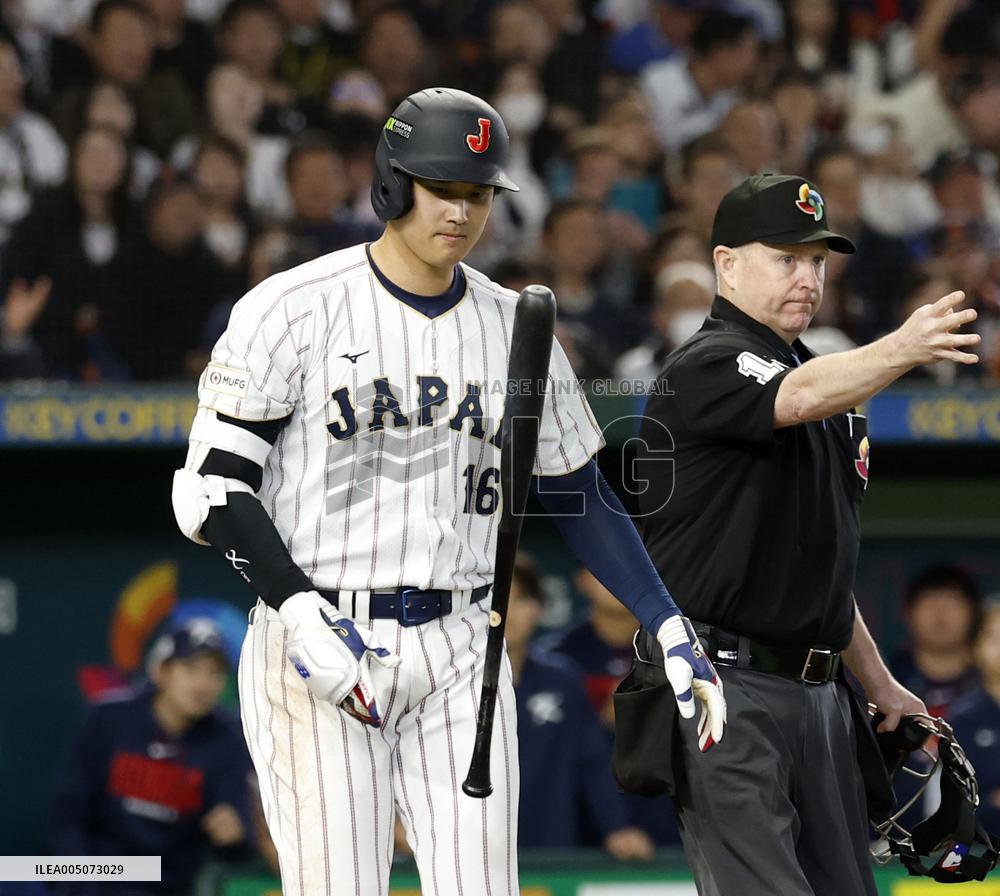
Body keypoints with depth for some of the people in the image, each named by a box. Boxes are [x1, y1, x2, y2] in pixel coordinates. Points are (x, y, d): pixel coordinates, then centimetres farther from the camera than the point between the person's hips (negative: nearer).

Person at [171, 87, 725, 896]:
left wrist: (671, 631, 5)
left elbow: (582, 498, 15)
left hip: (460, 655, 4)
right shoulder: (294, 310, -5)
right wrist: (300, 613, -19)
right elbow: (215, 483, -7)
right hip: (318, 643, -4)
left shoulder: (514, 330, 9)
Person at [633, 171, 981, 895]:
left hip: (816, 691, 9)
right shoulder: (704, 367, -8)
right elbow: (797, 399, -32)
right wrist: (900, 350, -48)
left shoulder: (811, 373, 20)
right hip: (724, 684, -9)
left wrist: (877, 679, 25)